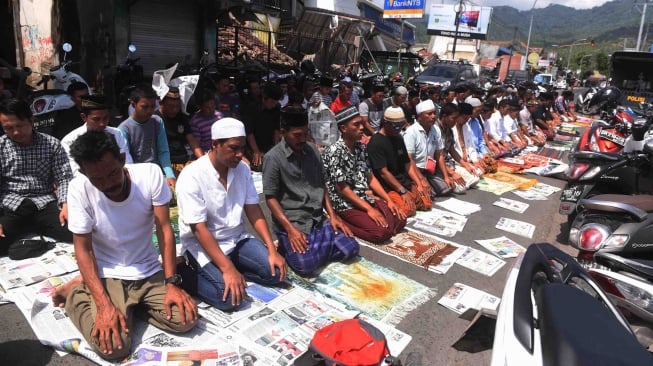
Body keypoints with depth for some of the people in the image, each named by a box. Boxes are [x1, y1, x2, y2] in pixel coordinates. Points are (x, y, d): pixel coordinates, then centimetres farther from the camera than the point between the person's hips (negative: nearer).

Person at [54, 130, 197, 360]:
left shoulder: (150, 173, -16)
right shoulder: (79, 189, -17)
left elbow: (164, 230, -11)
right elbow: (83, 250, -12)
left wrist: (172, 283, -16)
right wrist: (104, 304, -22)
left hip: (150, 273, 2)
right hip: (108, 276, -2)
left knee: (186, 320, -14)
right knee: (112, 347, -20)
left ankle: (130, 304, 11)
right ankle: (78, 293, 9)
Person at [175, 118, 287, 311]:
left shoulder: (242, 168, -3)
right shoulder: (192, 176, -21)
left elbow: (253, 210, 0)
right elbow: (199, 229, -23)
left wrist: (272, 250, -9)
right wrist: (227, 269, -29)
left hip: (237, 239, 6)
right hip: (202, 245, -6)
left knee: (275, 273, -7)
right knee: (229, 297, -23)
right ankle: (185, 273, 0)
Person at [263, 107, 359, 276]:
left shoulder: (313, 150, 7)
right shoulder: (274, 157, -10)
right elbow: (271, 198, -11)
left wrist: (332, 216, 3)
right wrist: (291, 229, -20)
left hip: (319, 219, 6)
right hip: (291, 221, -5)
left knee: (350, 249, -10)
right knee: (306, 265, -25)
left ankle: (313, 247, 8)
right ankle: (288, 248, 5)